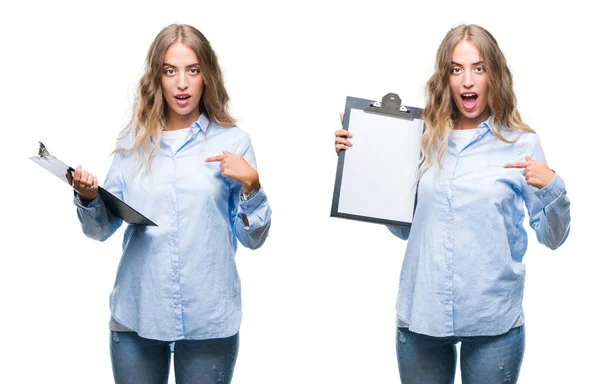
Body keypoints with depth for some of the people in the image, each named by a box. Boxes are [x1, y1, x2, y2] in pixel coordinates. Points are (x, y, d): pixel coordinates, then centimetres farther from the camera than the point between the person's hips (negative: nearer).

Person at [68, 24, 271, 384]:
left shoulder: (233, 142, 0)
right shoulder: (134, 141, 5)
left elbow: (253, 238, 0)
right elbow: (102, 229, 6)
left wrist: (251, 185, -15)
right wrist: (88, 197, -13)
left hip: (209, 319, -1)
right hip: (136, 314, 2)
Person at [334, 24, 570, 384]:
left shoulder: (521, 143, -2)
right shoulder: (425, 141, 5)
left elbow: (552, 238, 0)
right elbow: (403, 225, 9)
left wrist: (552, 187, -18)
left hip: (494, 323, -2)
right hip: (421, 316, 2)